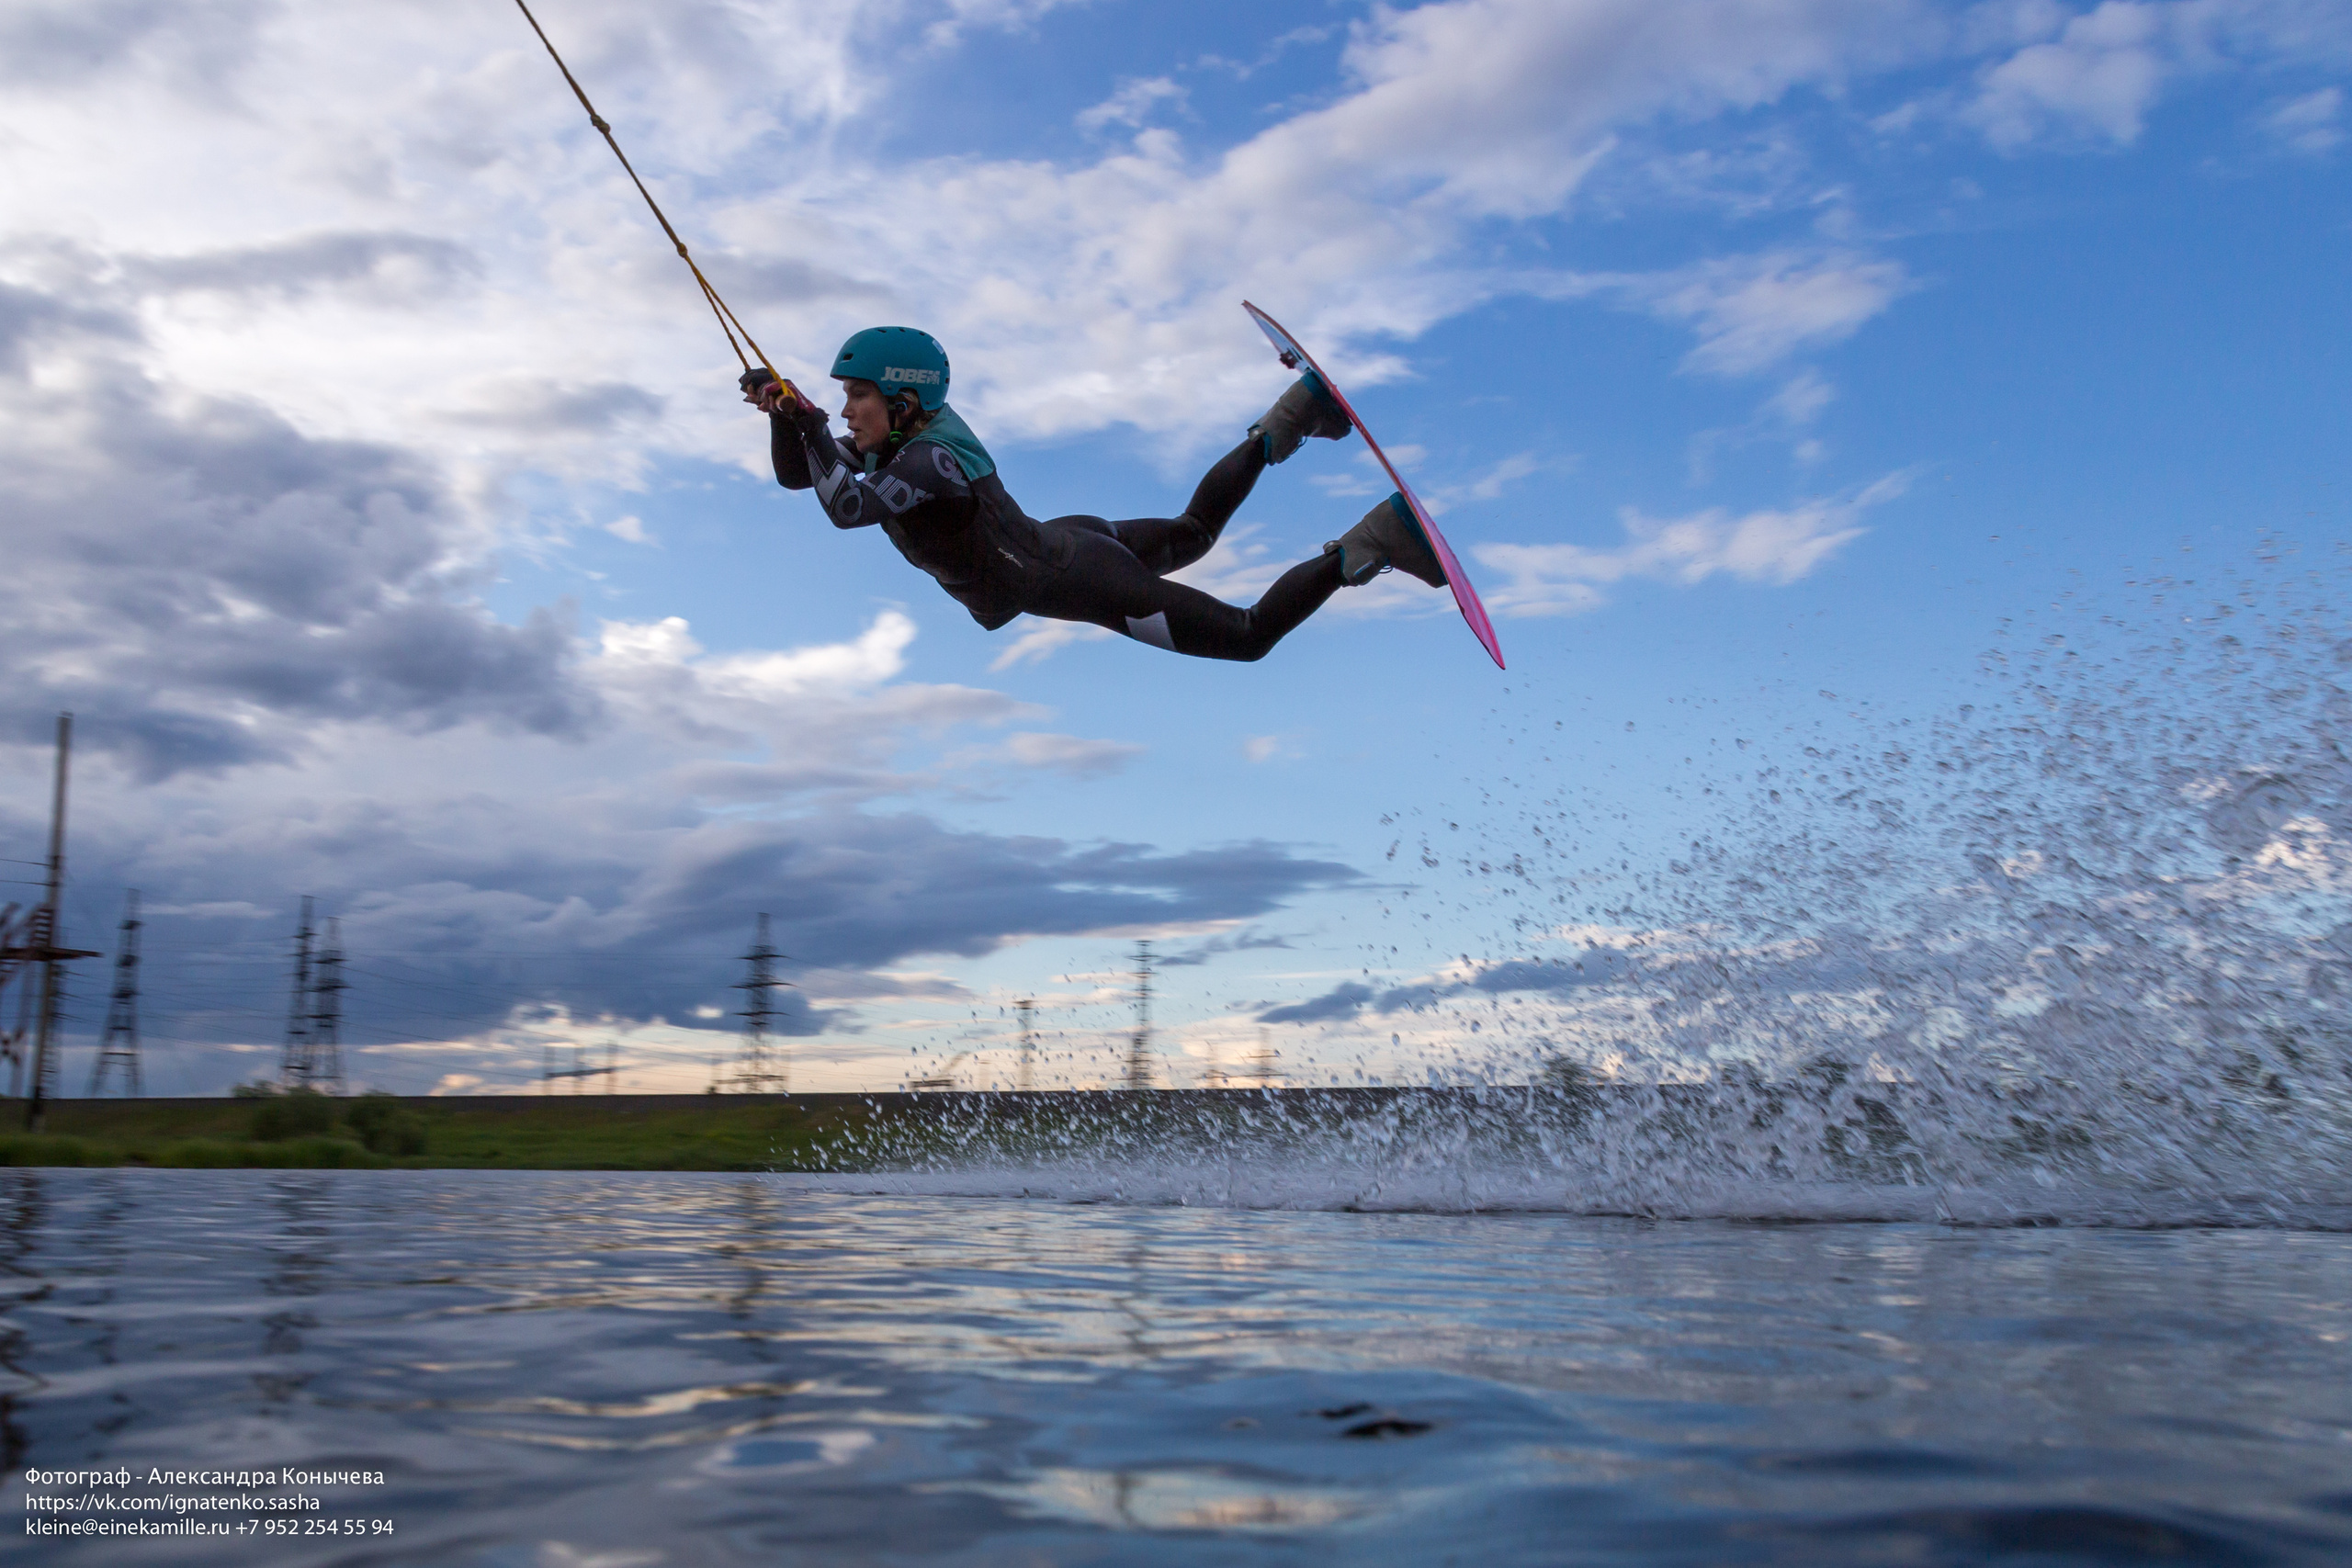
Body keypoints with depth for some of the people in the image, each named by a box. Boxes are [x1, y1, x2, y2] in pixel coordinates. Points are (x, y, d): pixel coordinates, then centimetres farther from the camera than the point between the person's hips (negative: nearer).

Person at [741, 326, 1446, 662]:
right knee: (1195, 531, 33)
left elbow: (846, 506, -39)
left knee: (1252, 636, -5)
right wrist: (782, 412, -11)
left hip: (1083, 584, -9)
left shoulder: (931, 459, -28)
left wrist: (810, 424, -28)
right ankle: (1290, 419, 32)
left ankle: (1378, 539, -5)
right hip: (1060, 543, 9)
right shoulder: (894, 438, -1)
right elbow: (796, 474, 8)